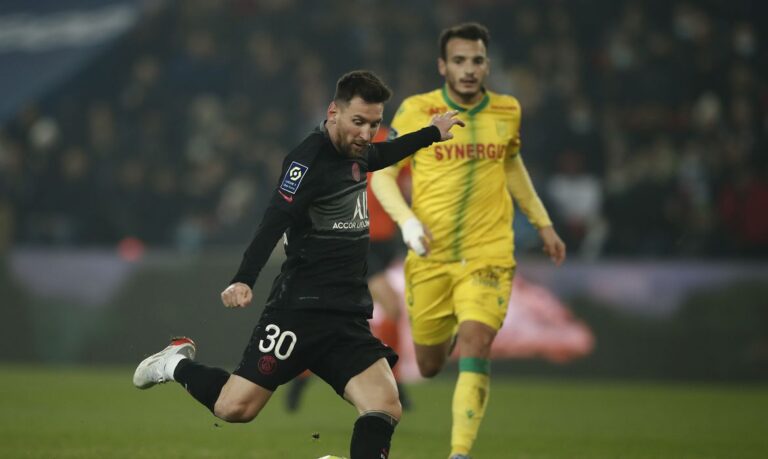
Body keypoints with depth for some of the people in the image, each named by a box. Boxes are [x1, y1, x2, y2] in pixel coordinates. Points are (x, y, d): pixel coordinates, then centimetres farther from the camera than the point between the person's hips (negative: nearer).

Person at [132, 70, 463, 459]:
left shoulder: (353, 152, 12)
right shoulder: (309, 160, -12)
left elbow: (381, 155, 39)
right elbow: (274, 221, -25)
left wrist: (432, 133, 44)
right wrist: (243, 280, -37)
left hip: (349, 318, 7)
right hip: (301, 309, -7)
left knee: (385, 408, -14)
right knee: (235, 408, -8)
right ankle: (178, 364, 22)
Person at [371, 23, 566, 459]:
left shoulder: (507, 111, 3)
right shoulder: (416, 111, -5)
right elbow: (382, 174, 0)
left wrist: (544, 224, 24)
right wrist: (407, 220, -17)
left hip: (488, 255, 0)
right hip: (430, 256, 0)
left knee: (475, 346, -22)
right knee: (430, 366, 11)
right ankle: (450, 334, 50)